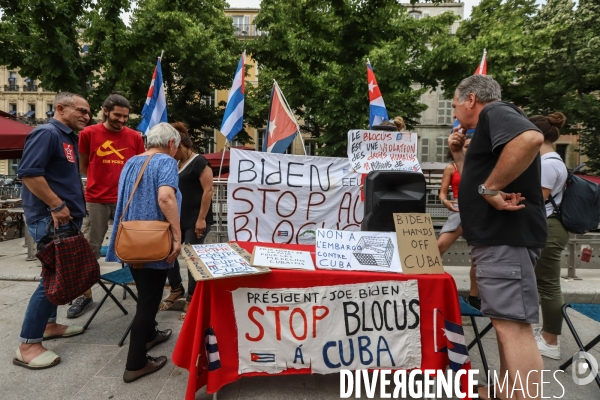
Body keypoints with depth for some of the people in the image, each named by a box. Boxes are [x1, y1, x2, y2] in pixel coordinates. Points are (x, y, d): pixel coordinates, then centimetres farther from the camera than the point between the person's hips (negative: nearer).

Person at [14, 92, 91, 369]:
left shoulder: (69, 137, 16)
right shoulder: (46, 133, -14)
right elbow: (29, 173, -23)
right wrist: (57, 206, -20)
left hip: (67, 219, 10)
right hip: (51, 219, -10)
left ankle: (49, 324, 32)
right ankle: (28, 345, 5)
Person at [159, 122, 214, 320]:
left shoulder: (199, 162, -11)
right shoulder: (179, 164, 14)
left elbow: (208, 190, -18)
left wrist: (202, 219, -21)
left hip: (196, 221, -9)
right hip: (179, 219, 9)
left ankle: (191, 300, 15)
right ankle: (176, 289, 32)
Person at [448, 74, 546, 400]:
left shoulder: (495, 112, -7)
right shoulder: (488, 129, 23)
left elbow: (531, 139, -30)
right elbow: (473, 180, 26)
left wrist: (490, 188, -25)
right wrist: (459, 154, 18)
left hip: (506, 237, -11)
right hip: (498, 236, 11)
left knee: (513, 325, -10)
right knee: (507, 323, 18)